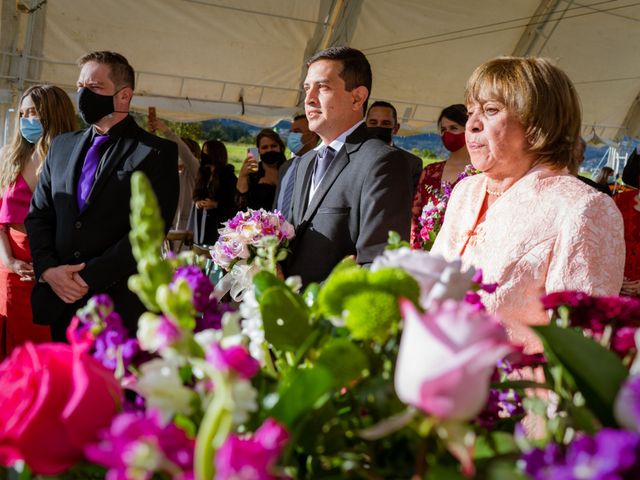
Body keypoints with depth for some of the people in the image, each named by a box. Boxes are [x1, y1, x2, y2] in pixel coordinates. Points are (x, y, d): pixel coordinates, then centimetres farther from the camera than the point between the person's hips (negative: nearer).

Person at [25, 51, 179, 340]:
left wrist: (90, 277, -15)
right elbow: (38, 214, 12)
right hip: (59, 301, 5)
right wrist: (47, 269, -5)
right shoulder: (61, 146, 13)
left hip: (121, 306, -5)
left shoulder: (158, 153, -5)